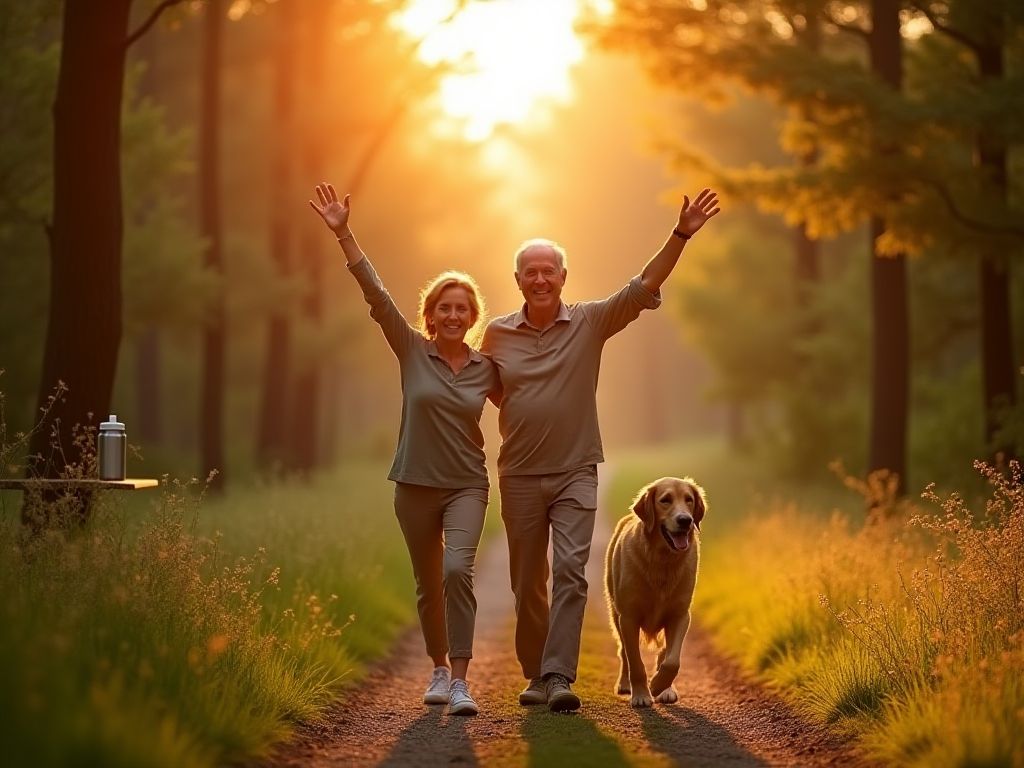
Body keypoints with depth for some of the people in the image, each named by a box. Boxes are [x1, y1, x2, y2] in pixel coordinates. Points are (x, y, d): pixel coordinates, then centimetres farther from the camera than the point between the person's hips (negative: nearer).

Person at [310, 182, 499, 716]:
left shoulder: (487, 368, 1)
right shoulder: (411, 350, -3)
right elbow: (375, 294, -12)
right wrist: (343, 234, -20)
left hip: (466, 486, -1)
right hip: (416, 485, 1)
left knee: (457, 571, -21)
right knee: (427, 585, 11)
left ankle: (461, 681, -20)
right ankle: (439, 670, 32)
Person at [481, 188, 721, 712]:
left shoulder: (591, 323, 0)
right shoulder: (497, 334, 3)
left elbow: (644, 287, -7)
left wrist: (680, 236, -17)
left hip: (575, 472, -2)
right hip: (519, 476, 2)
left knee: (570, 572, -14)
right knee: (527, 583, 9)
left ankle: (559, 678, -18)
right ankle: (535, 675, 23)